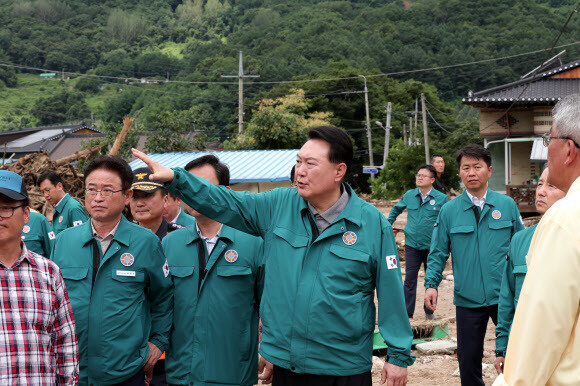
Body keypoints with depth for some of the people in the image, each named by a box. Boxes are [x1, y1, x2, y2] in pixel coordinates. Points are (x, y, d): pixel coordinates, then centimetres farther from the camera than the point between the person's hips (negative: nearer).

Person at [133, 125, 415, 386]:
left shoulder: (374, 224, -7)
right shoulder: (278, 206, 1)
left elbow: (391, 293, -4)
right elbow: (223, 203, 1)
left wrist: (399, 356, -3)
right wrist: (175, 179, -11)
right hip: (283, 363, 3)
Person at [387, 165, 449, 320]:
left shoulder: (441, 199, -4)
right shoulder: (409, 195, 3)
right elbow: (396, 209, 23)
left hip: (432, 246, -1)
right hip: (412, 245, 1)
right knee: (410, 279, -1)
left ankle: (429, 312, 24)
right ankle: (407, 313, 5)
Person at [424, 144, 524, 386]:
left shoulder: (507, 205, 3)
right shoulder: (449, 211, 3)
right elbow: (438, 253, 5)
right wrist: (431, 284, -8)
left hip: (505, 297, 0)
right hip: (467, 300, 1)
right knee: (468, 361, 8)